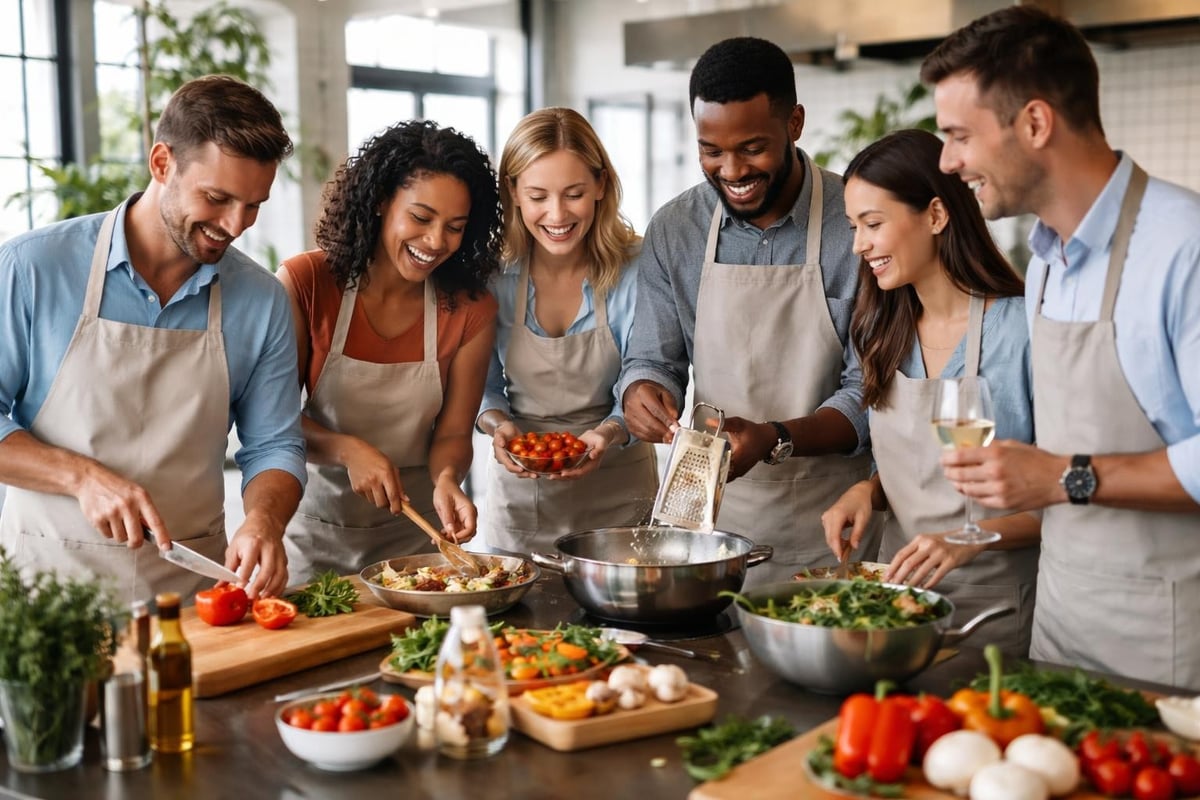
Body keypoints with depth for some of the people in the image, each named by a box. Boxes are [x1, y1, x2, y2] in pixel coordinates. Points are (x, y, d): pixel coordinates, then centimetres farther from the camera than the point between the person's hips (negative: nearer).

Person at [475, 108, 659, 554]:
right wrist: (498, 424, -22)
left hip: (617, 492, -1)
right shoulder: (494, 273, -11)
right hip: (519, 493, 1)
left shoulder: (635, 269, -15)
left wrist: (609, 433, -31)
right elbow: (483, 387, -1)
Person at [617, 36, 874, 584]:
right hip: (706, 513, 3)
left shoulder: (858, 225, -11)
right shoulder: (672, 230, 0)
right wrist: (642, 391, -18)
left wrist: (774, 440, -28)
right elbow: (653, 359, 6)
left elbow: (869, 395, -12)